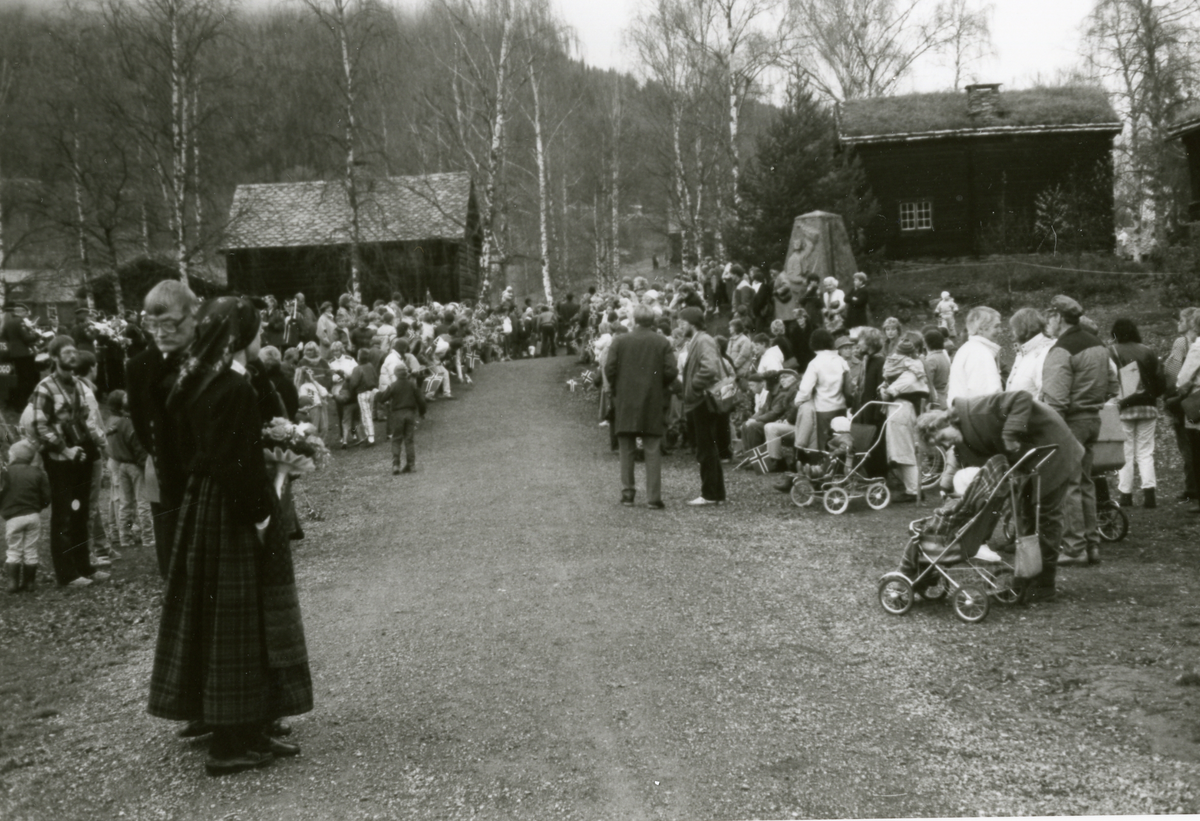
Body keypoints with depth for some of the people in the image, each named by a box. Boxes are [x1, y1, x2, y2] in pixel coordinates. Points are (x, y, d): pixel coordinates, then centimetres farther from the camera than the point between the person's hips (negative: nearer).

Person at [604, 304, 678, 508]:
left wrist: (615, 388, 10)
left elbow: (609, 368, -7)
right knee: (653, 452, 3)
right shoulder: (663, 343, -3)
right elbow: (671, 372, -8)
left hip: (625, 404, 0)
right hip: (653, 405, 0)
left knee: (626, 451, 10)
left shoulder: (620, 341, -3)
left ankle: (627, 493, 12)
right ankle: (654, 497, 0)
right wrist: (660, 385, 11)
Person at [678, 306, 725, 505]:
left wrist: (695, 387, -19)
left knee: (706, 451, -5)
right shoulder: (695, 342, 16)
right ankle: (717, 493, 20)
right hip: (699, 403, 10)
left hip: (703, 402, -10)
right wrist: (688, 388, 11)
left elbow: (710, 369, -29)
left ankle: (710, 494, 0)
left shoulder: (704, 341, -15)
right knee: (709, 451, 14)